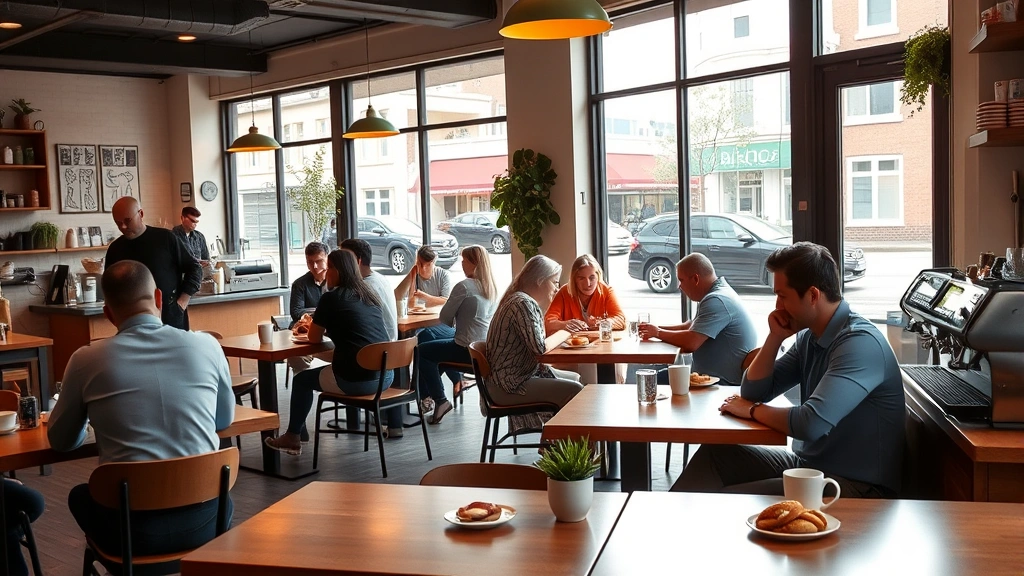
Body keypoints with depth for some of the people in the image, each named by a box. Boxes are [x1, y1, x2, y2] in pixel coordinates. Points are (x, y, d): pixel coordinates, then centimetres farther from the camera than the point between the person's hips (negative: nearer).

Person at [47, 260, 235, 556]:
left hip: (130, 526, 0)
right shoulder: (206, 345, -1)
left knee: (80, 496, 32)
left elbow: (61, 440, 13)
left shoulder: (86, 359, -3)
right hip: (201, 519, 1)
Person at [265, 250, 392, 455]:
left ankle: (292, 438, 30)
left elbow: (314, 338, 6)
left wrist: (318, 327, 27)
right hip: (386, 376, 7)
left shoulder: (331, 298, -5)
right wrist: (324, 327, 35)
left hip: (356, 379, -7)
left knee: (302, 379, 20)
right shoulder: (371, 296, 14)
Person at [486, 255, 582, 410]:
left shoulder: (520, 299, 13)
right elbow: (540, 348, -22)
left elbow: (535, 343, 8)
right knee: (574, 390, -19)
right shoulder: (524, 304, -18)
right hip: (508, 387, -11)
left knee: (575, 378, 17)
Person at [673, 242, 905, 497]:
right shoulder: (809, 336, 5)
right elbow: (754, 392, 9)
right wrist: (775, 337, -5)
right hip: (807, 463, 9)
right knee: (714, 454, 3)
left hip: (854, 485, -9)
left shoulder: (860, 342, -23)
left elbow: (812, 424, -33)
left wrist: (752, 410, -14)